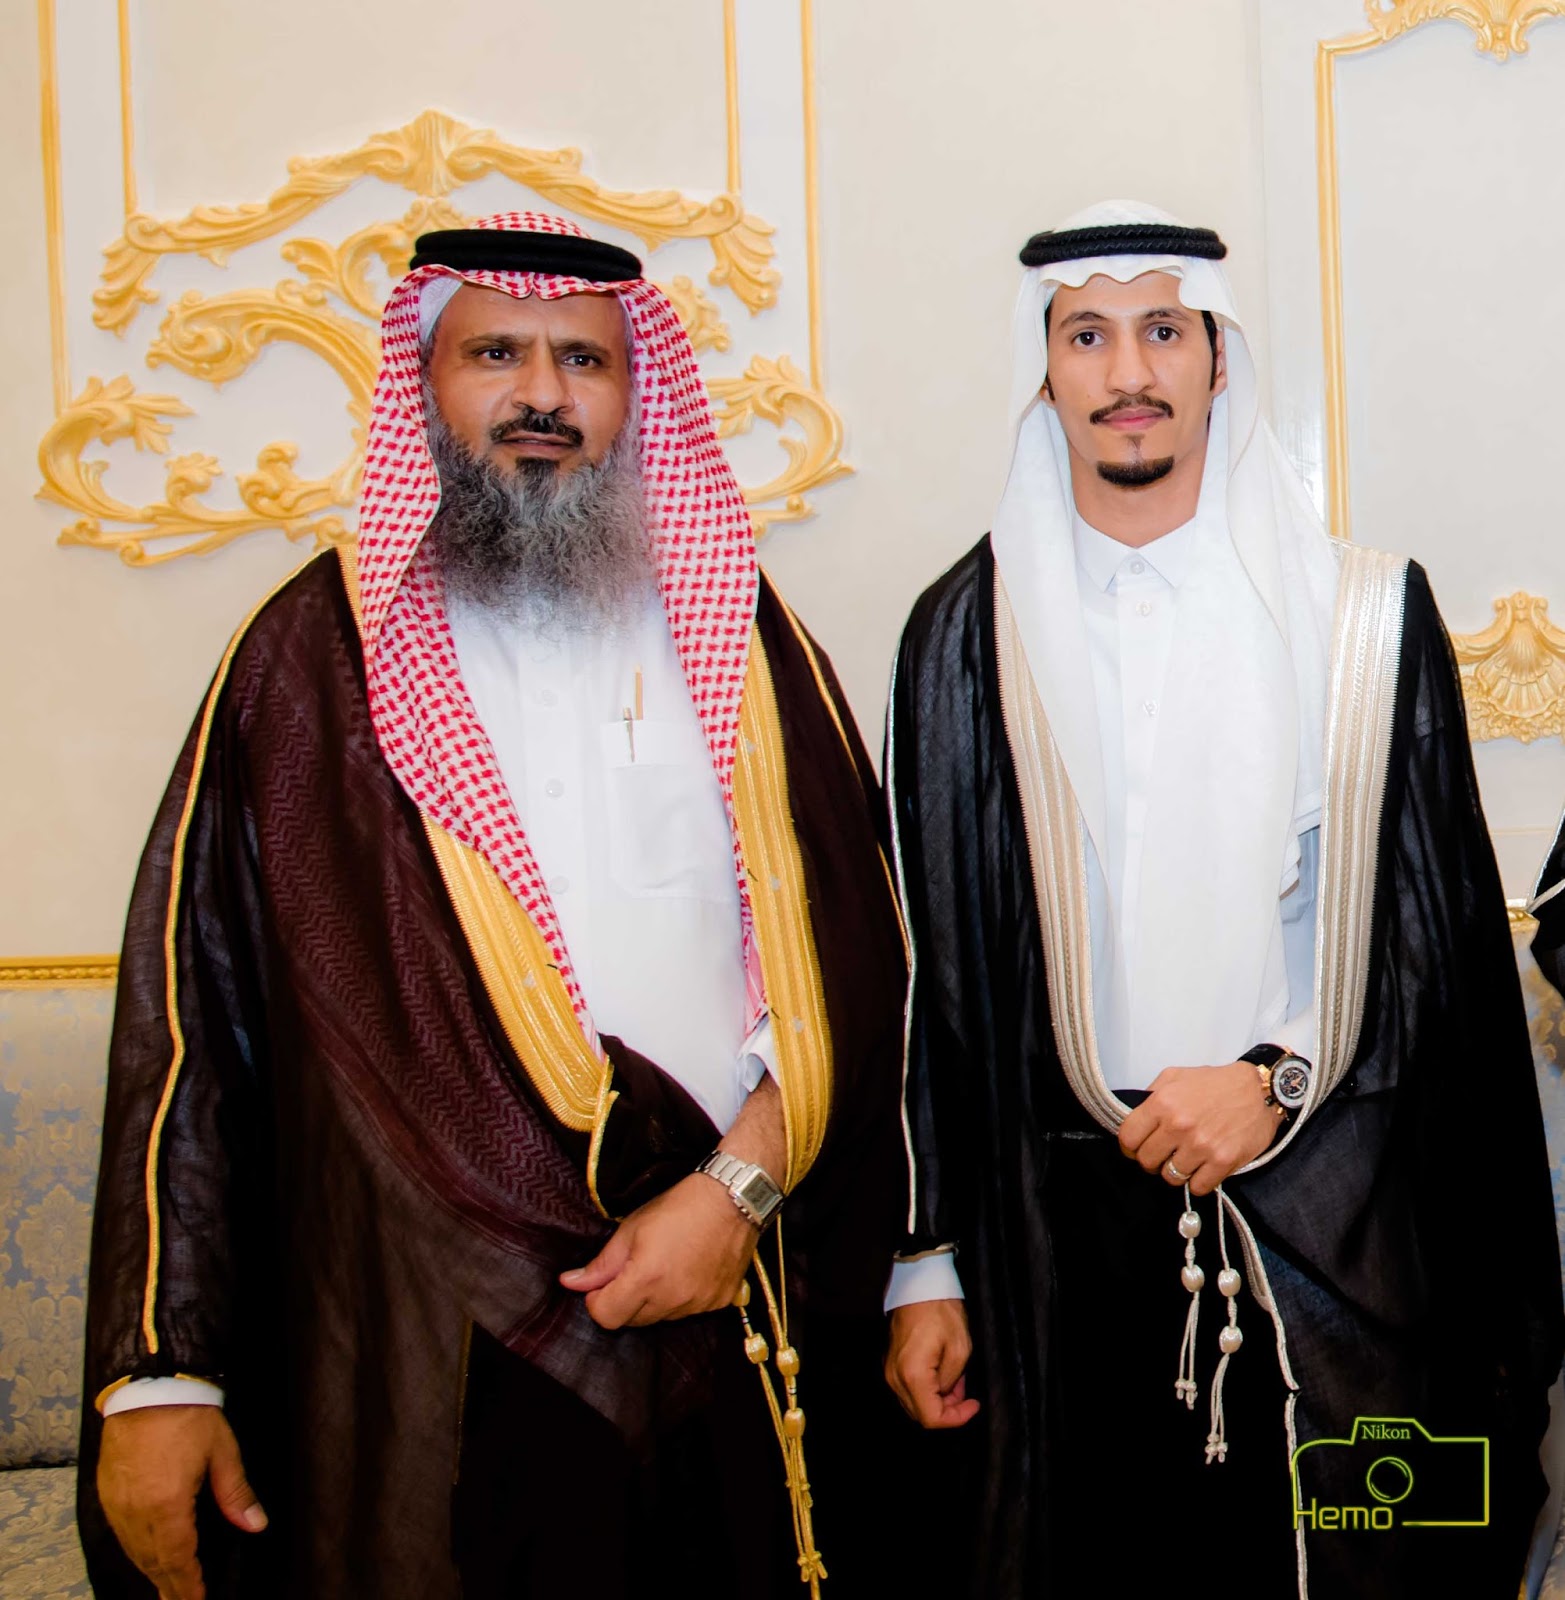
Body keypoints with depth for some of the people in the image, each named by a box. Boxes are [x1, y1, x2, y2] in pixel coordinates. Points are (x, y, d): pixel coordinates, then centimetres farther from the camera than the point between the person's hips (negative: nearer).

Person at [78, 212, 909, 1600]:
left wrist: (743, 1183, -9)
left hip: (728, 1325, 2)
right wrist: (158, 1370, -5)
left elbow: (852, 948, 5)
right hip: (425, 1346, -2)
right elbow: (189, 1003, -1)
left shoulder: (742, 635, 8)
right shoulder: (321, 650, 2)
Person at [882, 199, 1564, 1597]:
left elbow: (1435, 922, 3)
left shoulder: (1360, 614, 2)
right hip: (1062, 1224, 1)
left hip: (1328, 1206, 0)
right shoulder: (967, 634, 4)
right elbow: (927, 960, 4)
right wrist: (926, 1262, 2)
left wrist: (1276, 1081, -12)